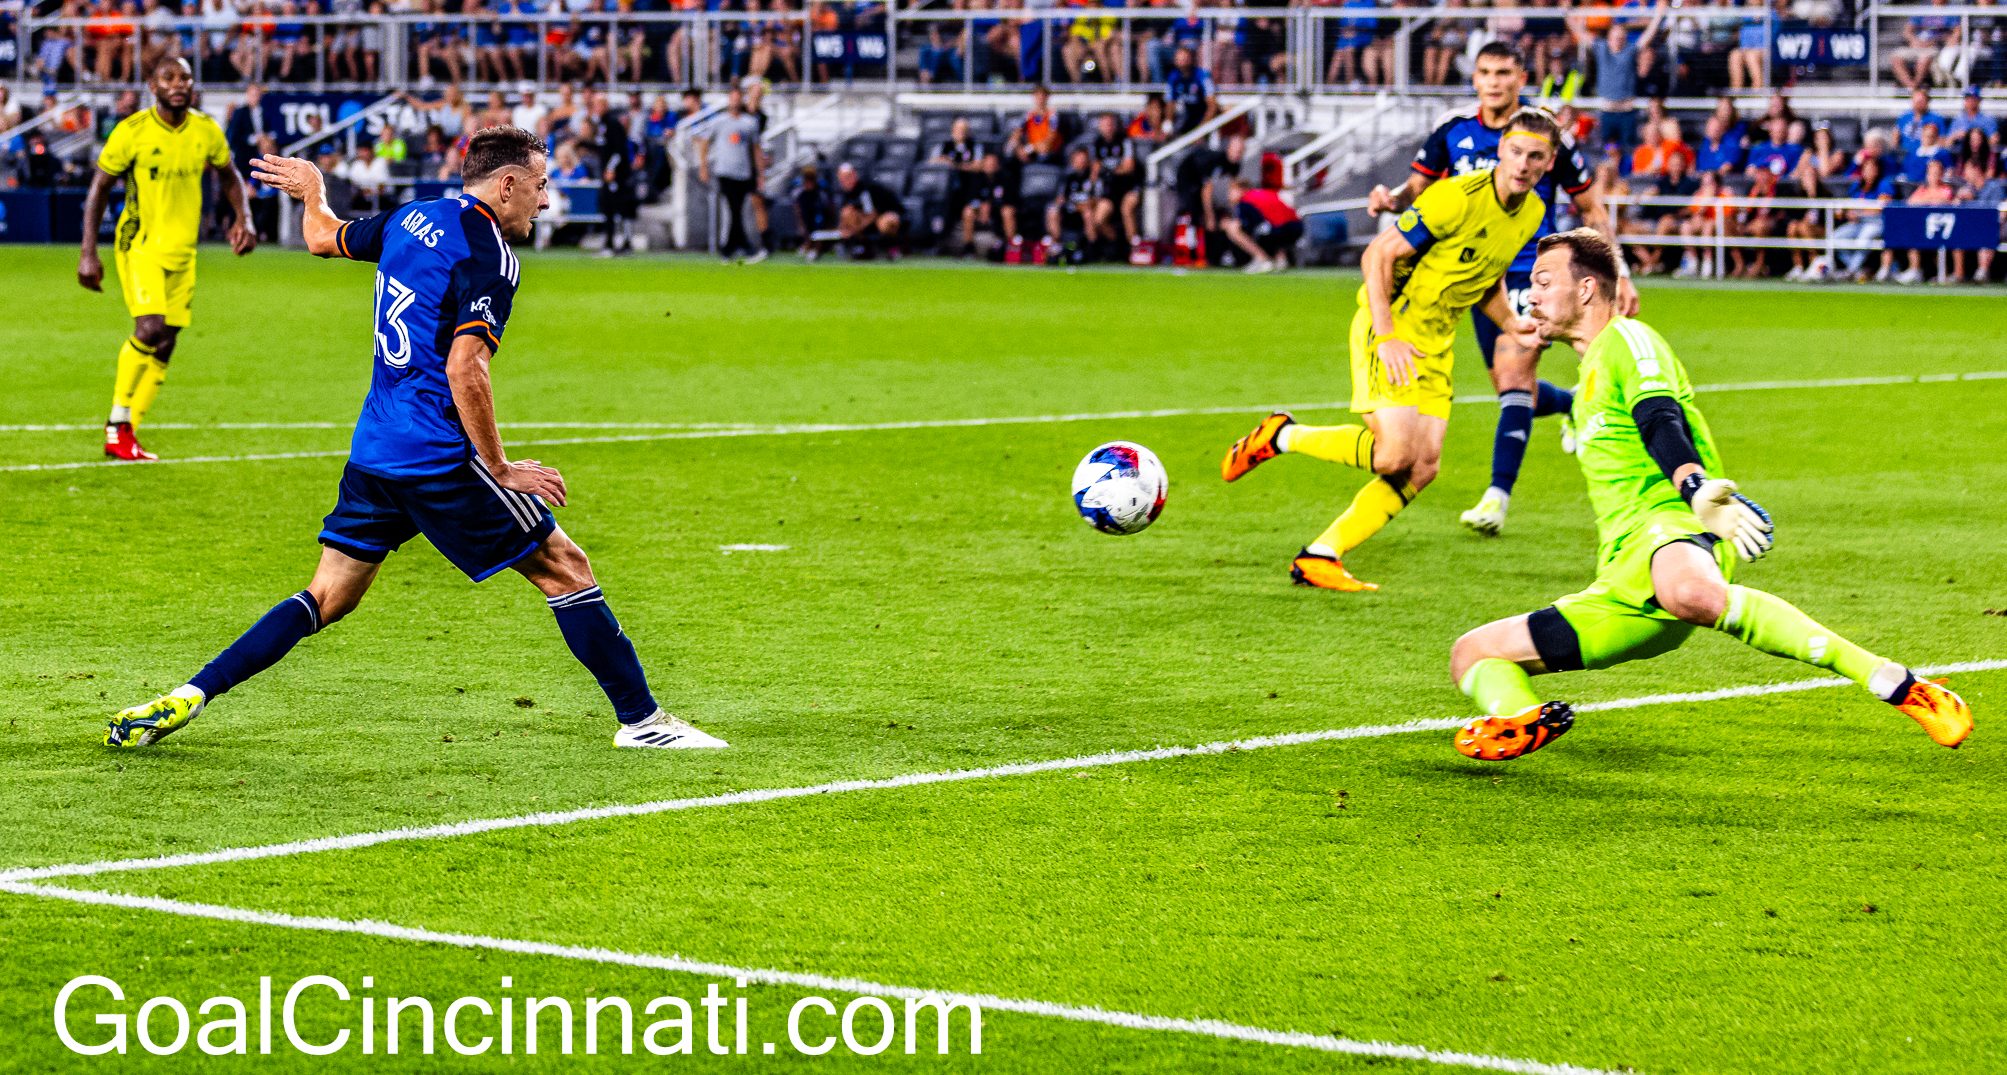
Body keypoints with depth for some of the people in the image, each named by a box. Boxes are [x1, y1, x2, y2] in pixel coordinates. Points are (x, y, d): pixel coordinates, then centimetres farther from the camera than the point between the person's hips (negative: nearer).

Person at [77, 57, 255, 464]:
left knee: (164, 346, 4)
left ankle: (128, 434, 14)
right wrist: (88, 253, -7)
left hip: (182, 251, 5)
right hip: (139, 244, -5)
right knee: (150, 327, -23)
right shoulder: (132, 131, -11)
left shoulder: (206, 131, 1)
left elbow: (228, 177, 18)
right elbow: (99, 189, -3)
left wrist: (243, 218, 0)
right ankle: (117, 422, -8)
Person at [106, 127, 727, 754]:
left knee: (328, 598, 11)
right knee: (563, 566, 2)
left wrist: (311, 189, 52)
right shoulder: (489, 255, -13)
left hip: (374, 454, 8)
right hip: (440, 456, -8)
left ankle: (188, 697, 1)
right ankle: (640, 719, 4)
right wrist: (499, 469, -16)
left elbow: (323, 238, 30)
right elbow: (465, 368, -22)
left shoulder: (412, 219, 11)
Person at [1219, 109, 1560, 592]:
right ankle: (1280, 436, 2)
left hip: (1437, 339, 8)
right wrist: (1386, 335, -23)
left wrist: (1510, 322, 3)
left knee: (1424, 466, -2)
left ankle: (1319, 557, 3)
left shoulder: (1532, 213, 3)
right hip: (1389, 322, -8)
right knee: (1395, 453, -20)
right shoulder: (1459, 196, -21)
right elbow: (1378, 255, -17)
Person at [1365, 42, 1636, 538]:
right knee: (1511, 386, 12)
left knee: (1513, 374, -20)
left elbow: (1592, 209, 1)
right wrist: (1391, 199, -20)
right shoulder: (1452, 133, 0)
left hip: (1532, 271, -5)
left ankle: (1498, 494, -24)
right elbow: (1418, 188, 5)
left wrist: (1619, 273, -3)